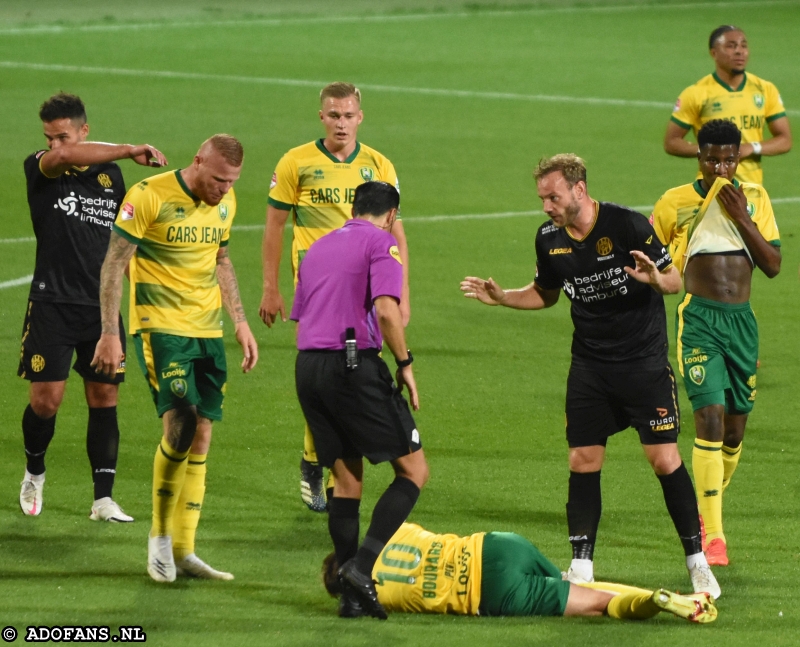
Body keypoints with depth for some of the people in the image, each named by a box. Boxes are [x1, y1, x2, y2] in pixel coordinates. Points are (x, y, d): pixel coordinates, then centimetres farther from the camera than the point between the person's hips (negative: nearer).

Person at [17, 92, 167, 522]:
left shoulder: (110, 175, 10)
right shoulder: (39, 169, -3)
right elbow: (64, 158, -28)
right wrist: (131, 151, -28)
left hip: (102, 303, 3)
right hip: (53, 303, -3)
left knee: (104, 397, 1)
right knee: (46, 398, -7)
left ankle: (103, 499, 5)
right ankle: (34, 473, 21)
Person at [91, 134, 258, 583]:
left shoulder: (224, 202, 7)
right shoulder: (150, 197, -13)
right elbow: (114, 264, -9)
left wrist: (240, 321, 19)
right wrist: (110, 334, -12)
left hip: (208, 328, 7)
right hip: (160, 326, -7)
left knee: (202, 435, 4)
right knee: (181, 424, -19)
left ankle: (183, 551, 10)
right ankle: (161, 536, -2)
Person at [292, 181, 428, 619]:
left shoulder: (318, 248, 22)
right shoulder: (382, 243, 0)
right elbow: (386, 309, -14)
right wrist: (404, 364, -5)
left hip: (307, 366, 7)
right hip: (355, 363, -7)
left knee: (346, 480, 13)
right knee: (412, 469, 0)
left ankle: (351, 592, 10)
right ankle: (362, 566, -14)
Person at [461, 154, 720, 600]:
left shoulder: (627, 225, -16)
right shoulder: (550, 239, 0)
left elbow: (675, 281, -10)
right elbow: (545, 294, 18)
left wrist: (654, 278, -31)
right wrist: (500, 297, 4)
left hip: (644, 361, -4)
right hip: (589, 366, 4)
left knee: (665, 459, -7)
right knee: (583, 461, 0)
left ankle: (697, 561, 4)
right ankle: (582, 568, 8)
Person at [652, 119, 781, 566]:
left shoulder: (755, 198, 8)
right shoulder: (676, 203, 0)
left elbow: (774, 265, 2)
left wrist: (742, 218, -8)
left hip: (743, 320, 4)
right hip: (700, 320, -4)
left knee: (735, 428, 10)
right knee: (710, 416, -18)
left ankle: (703, 508, 35)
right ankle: (713, 534, -20)